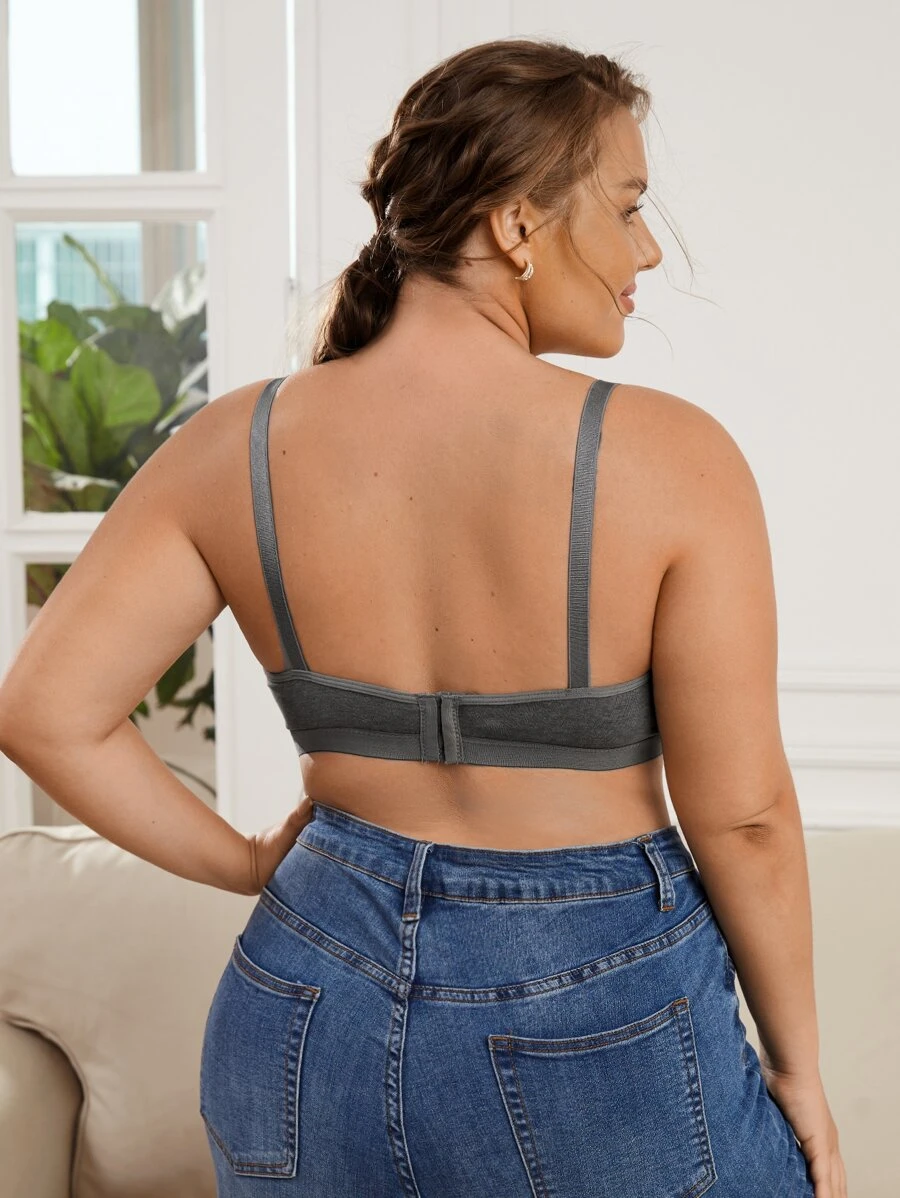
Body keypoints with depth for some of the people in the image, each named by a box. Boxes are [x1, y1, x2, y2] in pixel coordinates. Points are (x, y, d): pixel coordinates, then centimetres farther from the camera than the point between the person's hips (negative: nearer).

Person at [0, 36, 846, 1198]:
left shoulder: (236, 445, -7)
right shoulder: (669, 457, -17)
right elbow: (741, 815, -13)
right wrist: (799, 1065, 1)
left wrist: (246, 864, 5)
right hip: (598, 1027, -2)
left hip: (313, 1022, 3)